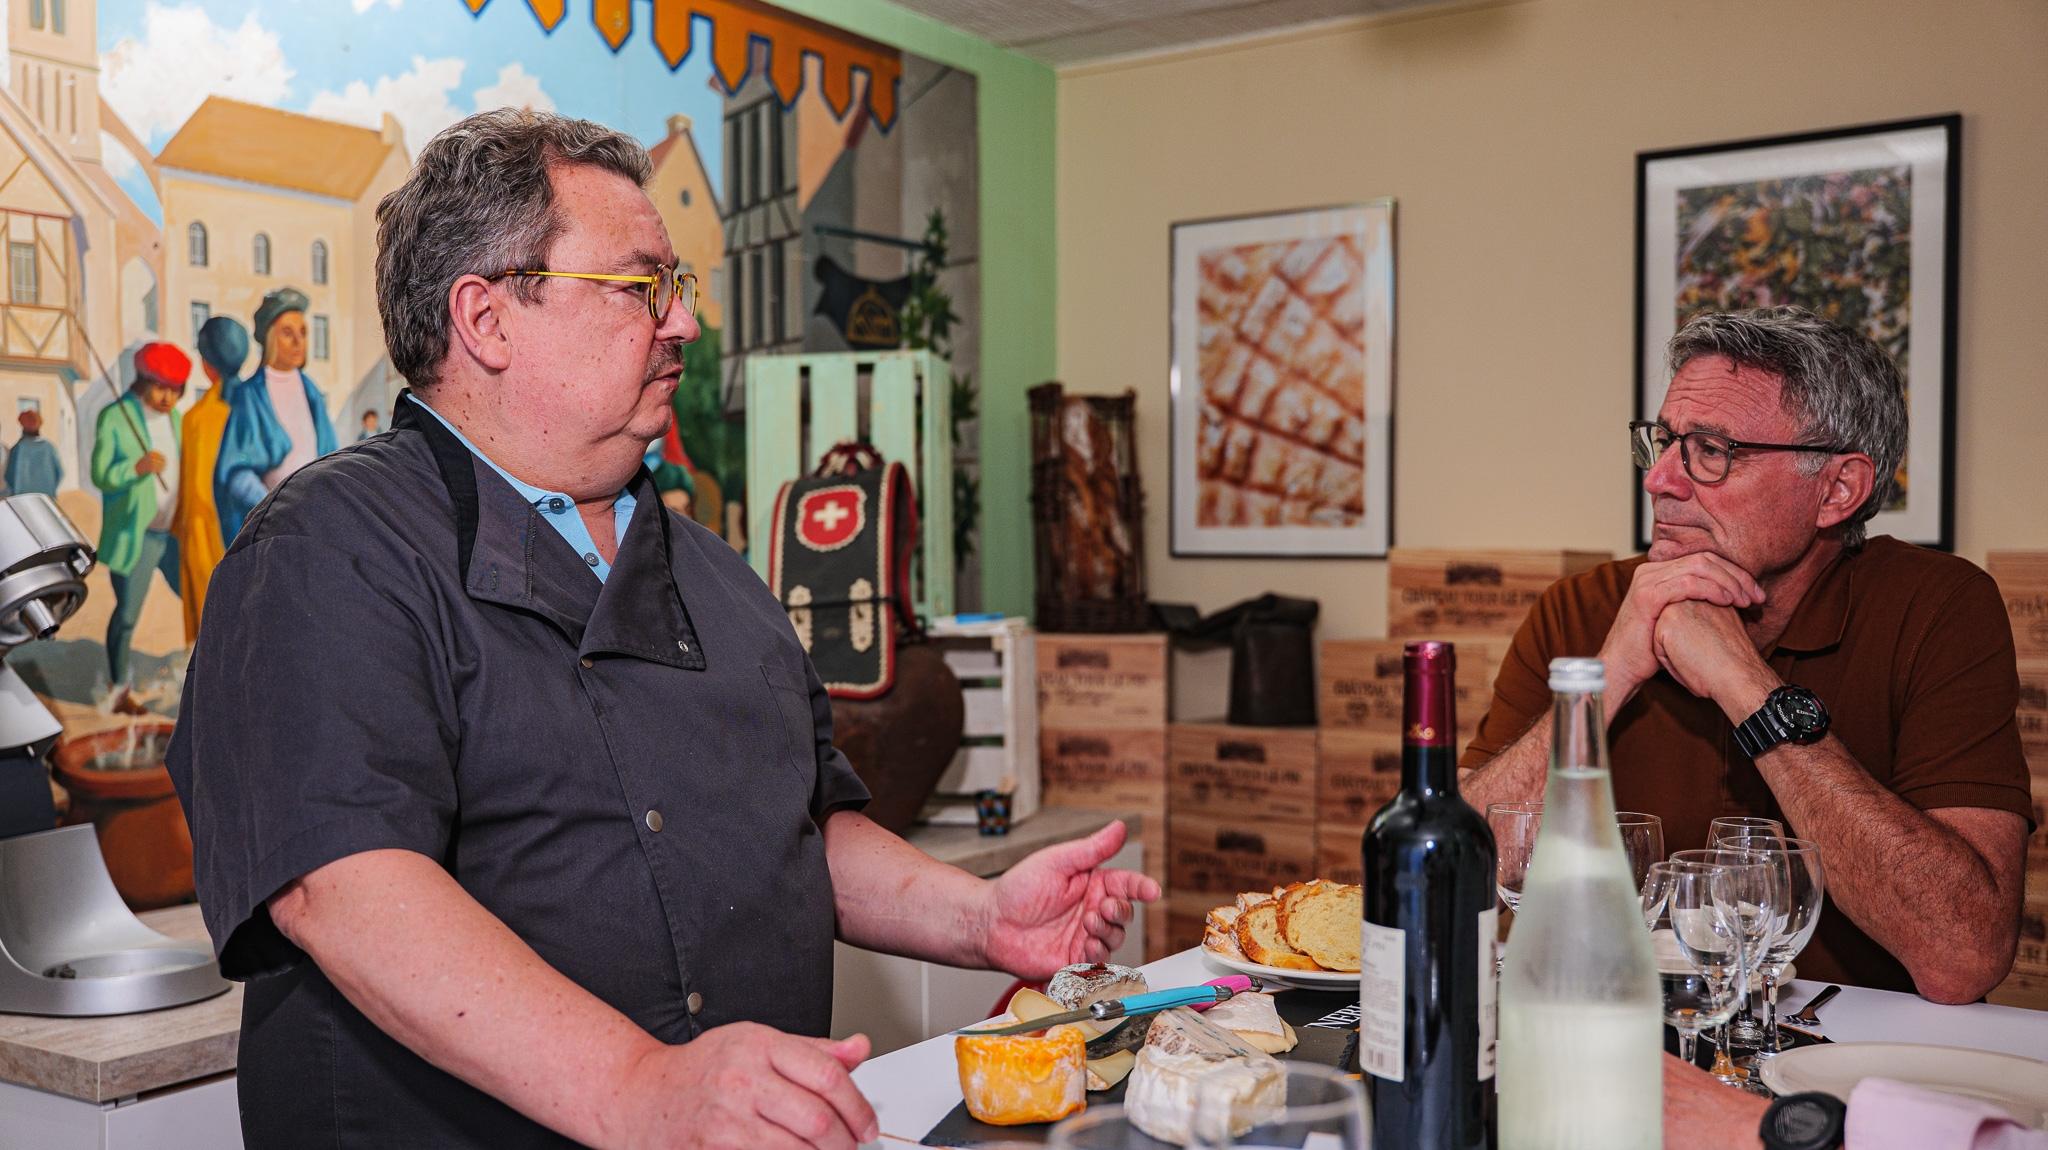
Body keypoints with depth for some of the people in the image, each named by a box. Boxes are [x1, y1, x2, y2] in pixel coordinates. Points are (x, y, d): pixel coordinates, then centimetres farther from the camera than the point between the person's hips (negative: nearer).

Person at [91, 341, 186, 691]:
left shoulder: (175, 419, 11)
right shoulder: (114, 417, -6)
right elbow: (100, 475, -11)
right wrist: (136, 467, -29)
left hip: (175, 534, 5)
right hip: (135, 537, -5)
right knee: (127, 614, 0)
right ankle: (118, 687, 14)